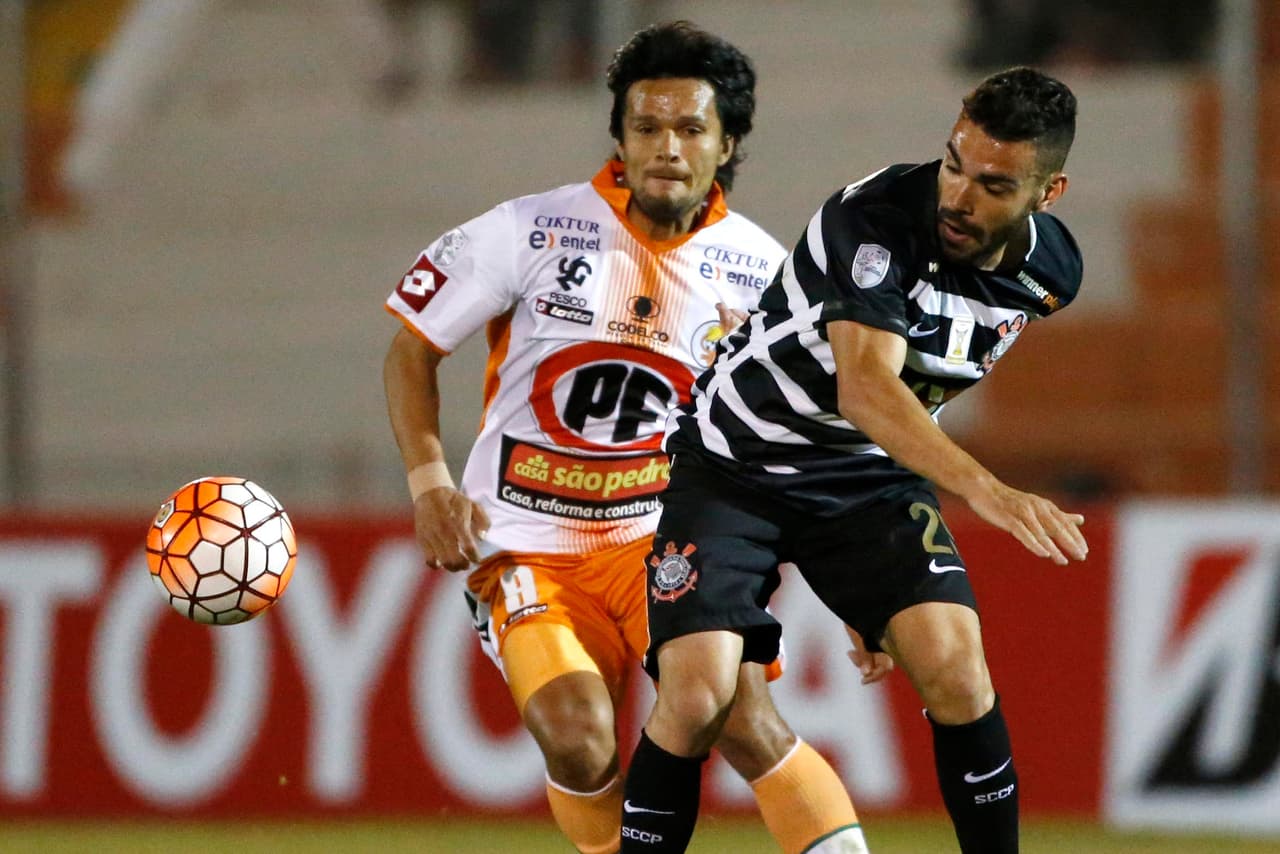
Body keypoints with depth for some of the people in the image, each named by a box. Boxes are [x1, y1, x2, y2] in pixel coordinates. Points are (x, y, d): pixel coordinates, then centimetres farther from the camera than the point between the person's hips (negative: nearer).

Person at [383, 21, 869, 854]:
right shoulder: (533, 232, -8)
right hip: (529, 547, -1)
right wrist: (431, 485, -10)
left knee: (744, 716, -20)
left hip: (668, 534, 1)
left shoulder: (757, 270, 0)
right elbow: (412, 346, 3)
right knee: (578, 739, -24)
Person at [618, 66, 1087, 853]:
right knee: (697, 697, -20)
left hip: (870, 477, 4)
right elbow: (866, 384, -42)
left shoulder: (1052, 271, -7)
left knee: (955, 669, -18)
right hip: (735, 468, -4)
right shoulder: (876, 219, -29)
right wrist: (985, 489, -56)